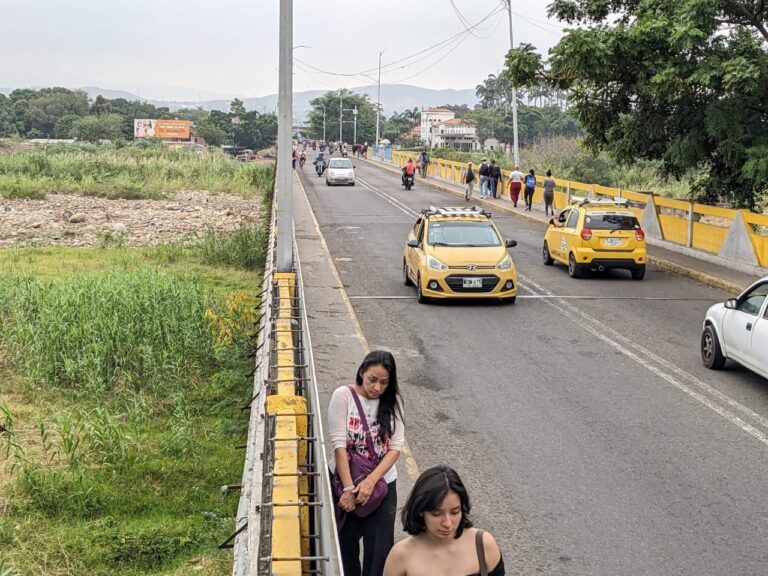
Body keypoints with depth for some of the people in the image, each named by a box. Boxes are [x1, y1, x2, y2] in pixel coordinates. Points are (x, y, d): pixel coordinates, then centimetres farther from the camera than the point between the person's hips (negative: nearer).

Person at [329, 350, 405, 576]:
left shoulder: (392, 401, -4)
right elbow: (339, 445, -16)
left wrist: (370, 481, -20)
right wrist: (348, 488, -20)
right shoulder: (343, 396, -12)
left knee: (380, 546, 0)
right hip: (346, 481, -1)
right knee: (347, 541, 13)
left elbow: (395, 447, -9)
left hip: (383, 483, 1)